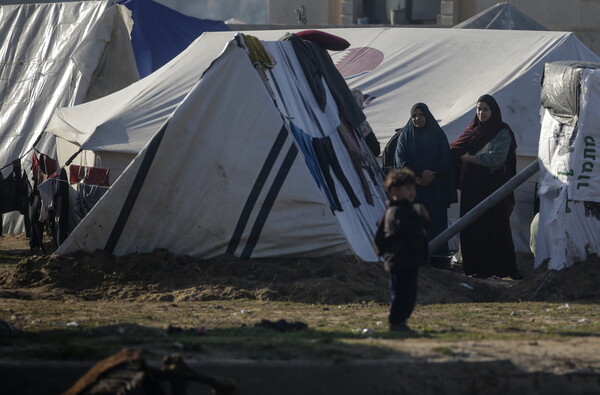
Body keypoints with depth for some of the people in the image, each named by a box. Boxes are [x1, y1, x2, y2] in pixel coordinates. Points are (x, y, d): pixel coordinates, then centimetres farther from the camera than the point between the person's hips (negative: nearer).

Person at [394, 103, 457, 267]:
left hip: (435, 187, 0)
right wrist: (420, 174, -14)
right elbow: (402, 160, -1)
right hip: (413, 188, 0)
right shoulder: (405, 135, 9)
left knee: (437, 221, -5)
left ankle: (438, 258, -4)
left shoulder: (438, 135, 8)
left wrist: (431, 175, -13)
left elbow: (445, 159, 2)